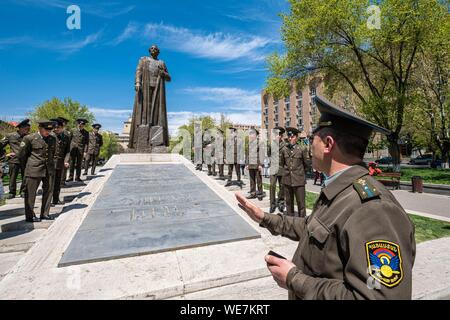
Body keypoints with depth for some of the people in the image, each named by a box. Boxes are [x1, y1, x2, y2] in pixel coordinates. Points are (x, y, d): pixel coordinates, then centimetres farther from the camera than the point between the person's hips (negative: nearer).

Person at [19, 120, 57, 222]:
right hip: (34, 170, -5)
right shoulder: (29, 138, -6)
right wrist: (30, 162, 10)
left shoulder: (53, 139, 8)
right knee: (31, 193, 4)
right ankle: (30, 216, 15)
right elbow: (22, 154, 2)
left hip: (49, 169, 5)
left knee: (48, 191, 9)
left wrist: (50, 162, 14)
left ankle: (45, 213, 21)